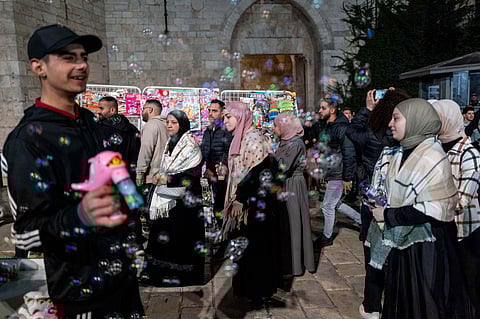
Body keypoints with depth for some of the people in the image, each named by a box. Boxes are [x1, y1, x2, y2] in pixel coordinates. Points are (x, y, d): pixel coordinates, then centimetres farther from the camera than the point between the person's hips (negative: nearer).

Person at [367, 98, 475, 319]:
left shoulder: (433, 159, -17)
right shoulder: (397, 155, 6)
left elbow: (432, 209, -23)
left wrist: (388, 215, -18)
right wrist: (378, 204, 1)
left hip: (425, 246, -7)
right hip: (401, 241, 7)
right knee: (402, 301, 19)